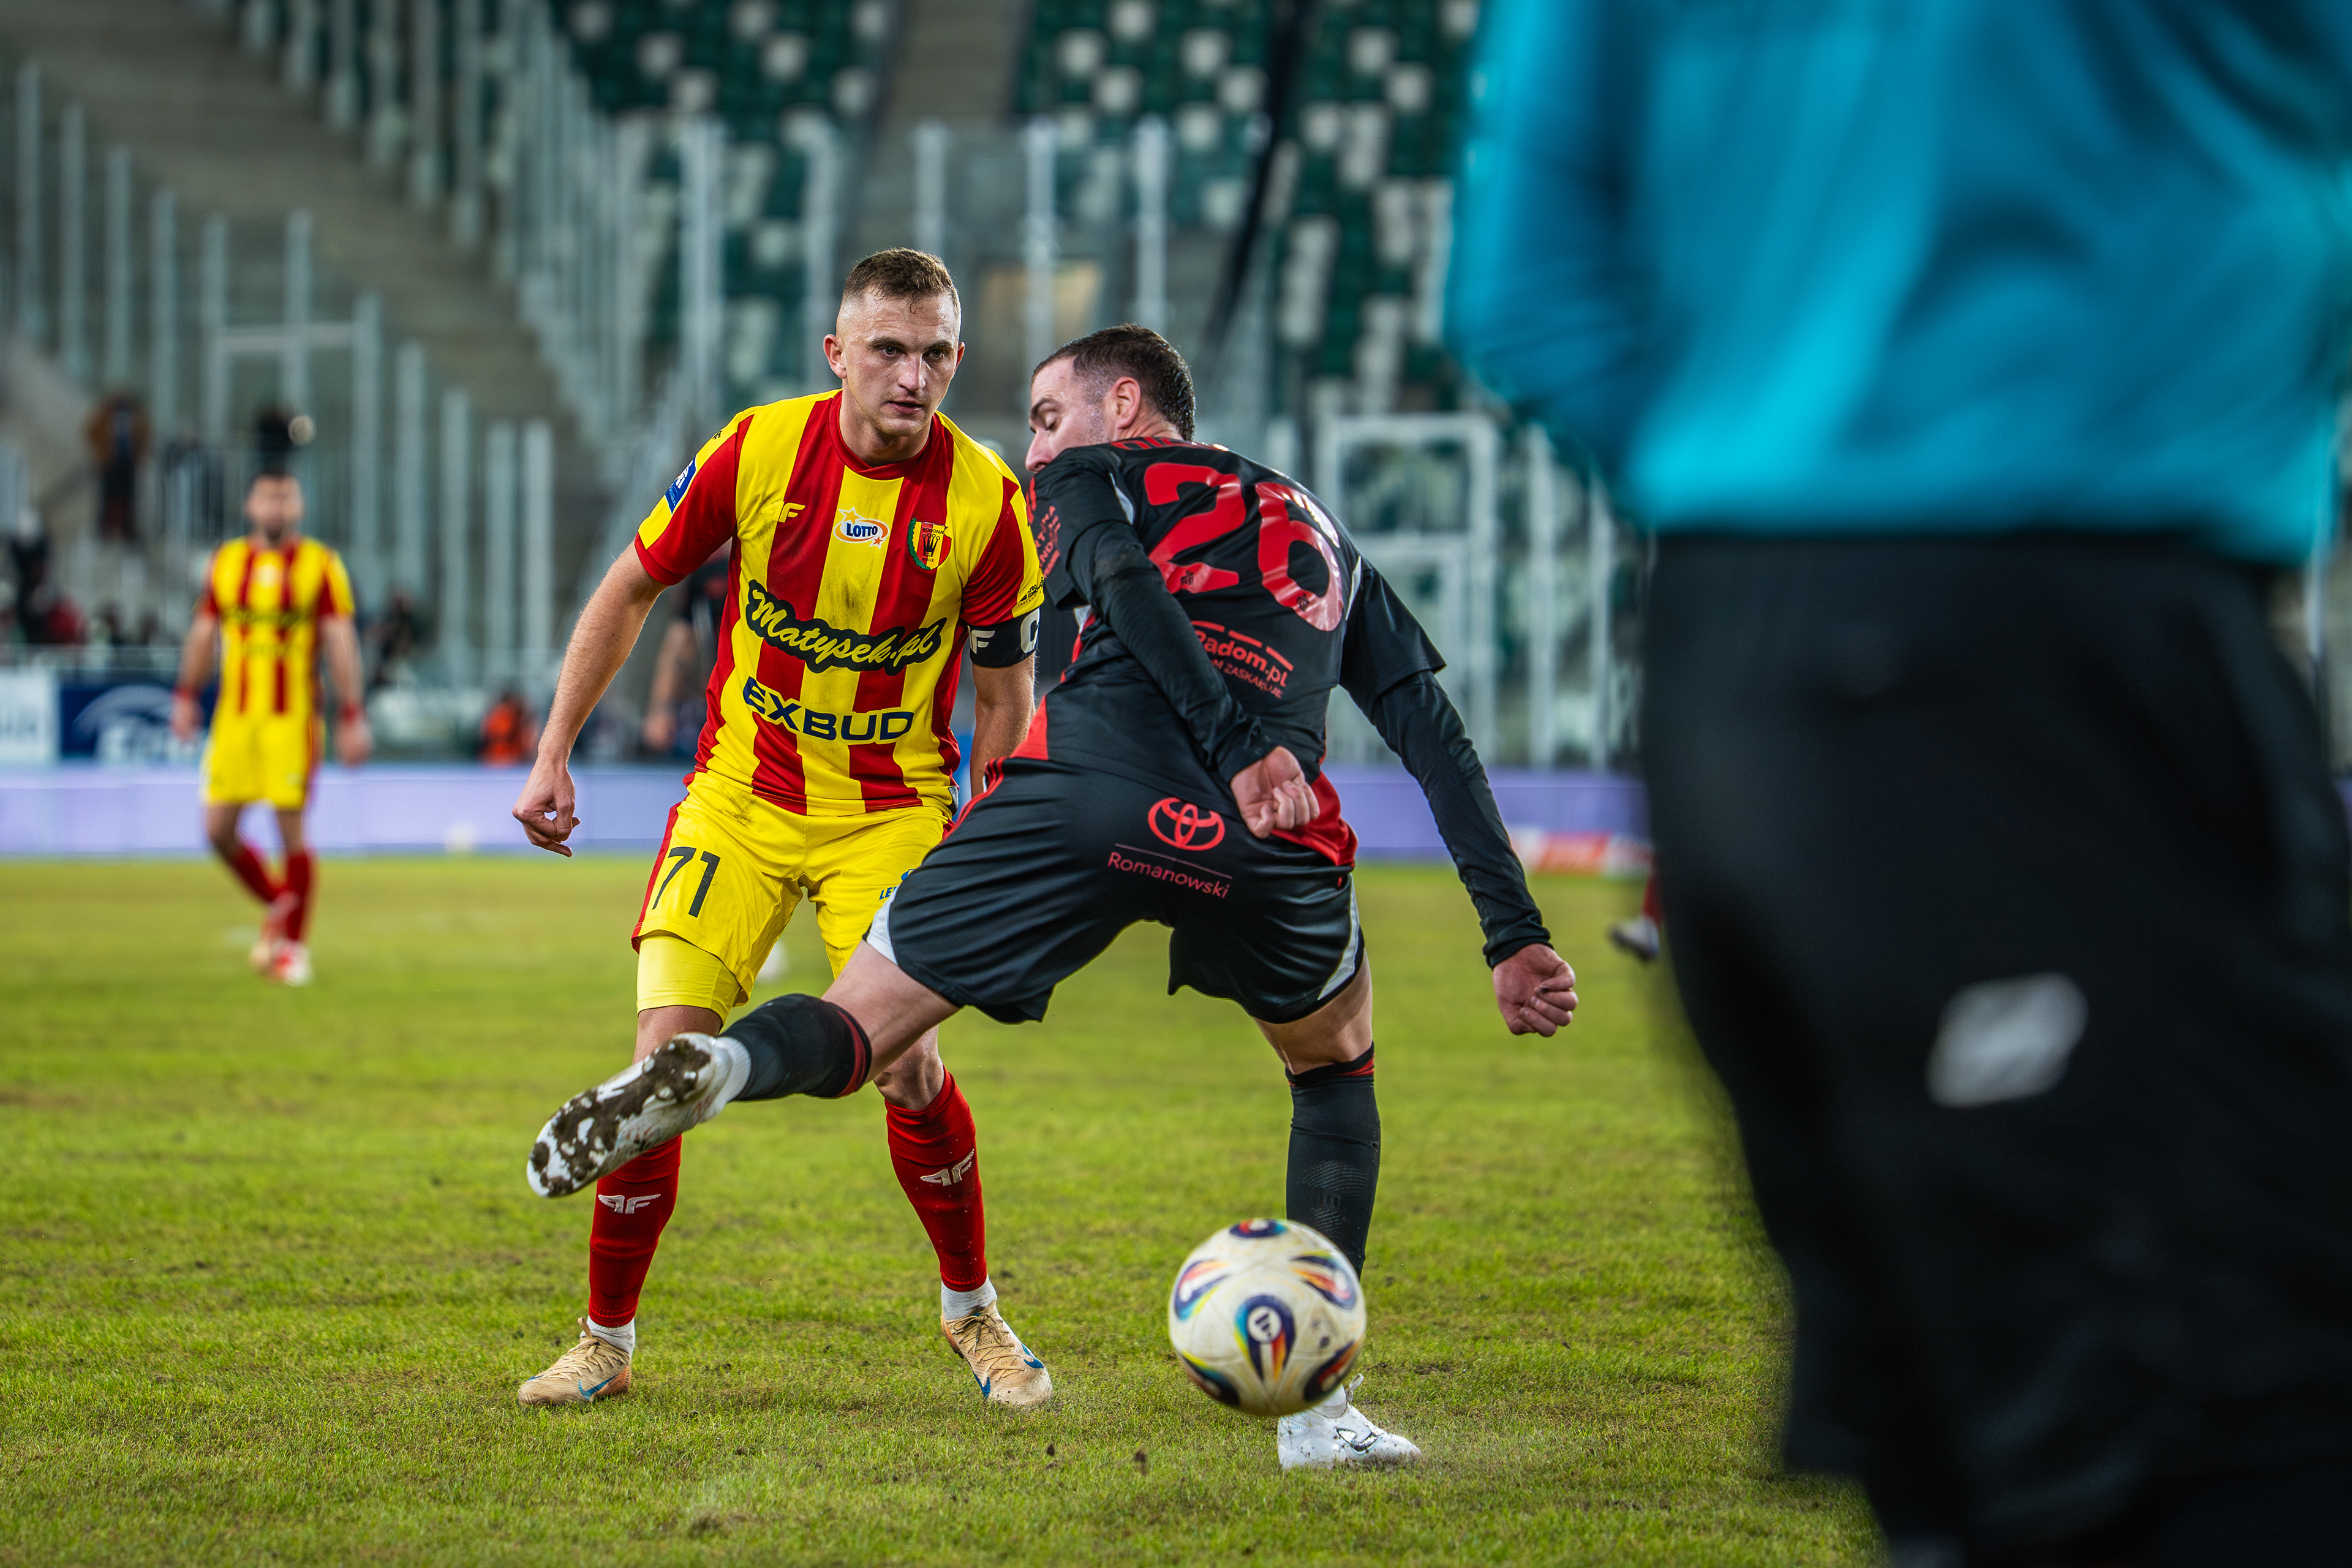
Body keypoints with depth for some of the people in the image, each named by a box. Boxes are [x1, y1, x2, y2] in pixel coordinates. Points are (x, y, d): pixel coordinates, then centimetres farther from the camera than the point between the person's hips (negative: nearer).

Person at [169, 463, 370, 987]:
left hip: (292, 717, -3)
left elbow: (341, 643, -1)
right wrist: (186, 694, 8)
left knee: (291, 829, -4)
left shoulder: (320, 565, 0)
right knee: (219, 829, -1)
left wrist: (352, 716, -6)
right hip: (235, 717, 3)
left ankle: (294, 947, 8)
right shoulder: (225, 562, 10)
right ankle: (276, 904, 24)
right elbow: (203, 633, 17)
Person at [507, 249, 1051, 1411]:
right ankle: (606, 1340, 8)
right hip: (740, 797, 1)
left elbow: (1004, 695, -1)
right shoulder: (755, 451, -11)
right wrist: (553, 756, 2)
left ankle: (972, 1313, 11)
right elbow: (631, 589, 3)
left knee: (908, 1068, -15)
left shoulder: (985, 501, -13)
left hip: (892, 811, -1)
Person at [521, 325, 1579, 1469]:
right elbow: (1433, 731, 26)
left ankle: (718, 1066, -26)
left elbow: (1125, 579, 0)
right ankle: (1317, 1408, 20)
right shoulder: (1324, 537, 36)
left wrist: (1235, 742, -10)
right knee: (1337, 1066, 31)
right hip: (1268, 848, 2)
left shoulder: (1093, 474, 25)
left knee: (848, 1033, 10)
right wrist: (1515, 935, 21)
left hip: (1084, 789, -2)